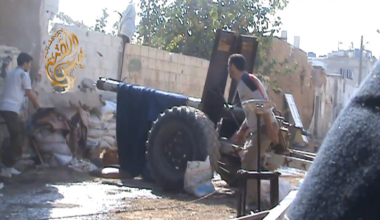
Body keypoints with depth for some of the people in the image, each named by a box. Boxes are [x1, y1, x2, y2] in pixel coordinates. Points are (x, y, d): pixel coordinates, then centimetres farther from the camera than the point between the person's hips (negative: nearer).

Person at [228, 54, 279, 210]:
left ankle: (252, 203, -7)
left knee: (249, 164, -12)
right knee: (247, 161, 16)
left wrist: (270, 130, -25)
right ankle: (251, 200, 23)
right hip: (257, 128, 10)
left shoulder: (247, 81, -15)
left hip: (264, 128, -10)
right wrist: (242, 130, 22)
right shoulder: (243, 82, 17)